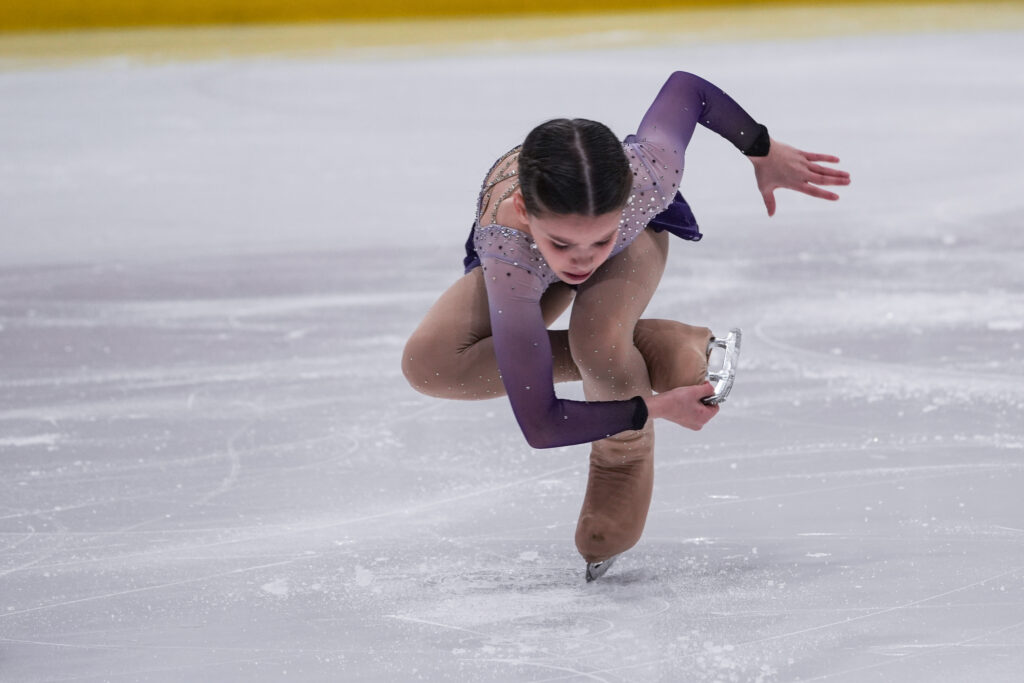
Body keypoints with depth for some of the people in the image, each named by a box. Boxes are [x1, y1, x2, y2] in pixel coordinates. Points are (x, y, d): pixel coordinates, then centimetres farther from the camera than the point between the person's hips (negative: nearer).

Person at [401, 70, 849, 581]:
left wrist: (763, 152, -5)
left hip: (637, 232, 0)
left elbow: (684, 87, -18)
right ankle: (650, 351, -14)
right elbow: (540, 426, -44)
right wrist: (657, 407, -36)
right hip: (522, 252, 1)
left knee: (598, 338, -35)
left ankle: (626, 449, -1)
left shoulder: (649, 170, -43)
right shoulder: (508, 256, -47)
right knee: (429, 364, -26)